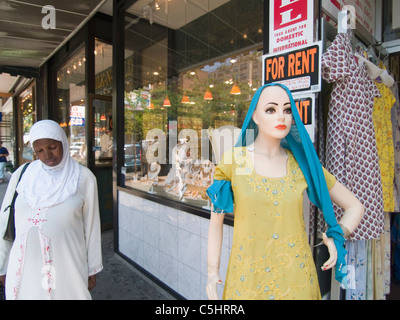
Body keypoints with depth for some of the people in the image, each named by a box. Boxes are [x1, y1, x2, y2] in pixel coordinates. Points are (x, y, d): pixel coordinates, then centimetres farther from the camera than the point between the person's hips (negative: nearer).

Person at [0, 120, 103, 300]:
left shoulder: (83, 178, -6)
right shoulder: (22, 175, 2)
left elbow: (91, 225, -2)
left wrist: (92, 269, 2)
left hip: (64, 264, -2)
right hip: (23, 267, 3)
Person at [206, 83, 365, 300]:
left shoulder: (302, 162, -3)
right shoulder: (233, 160, -7)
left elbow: (355, 206, 8)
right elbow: (216, 219, 0)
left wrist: (338, 236, -9)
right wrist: (212, 271, -4)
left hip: (296, 279, 2)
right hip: (248, 277, -1)